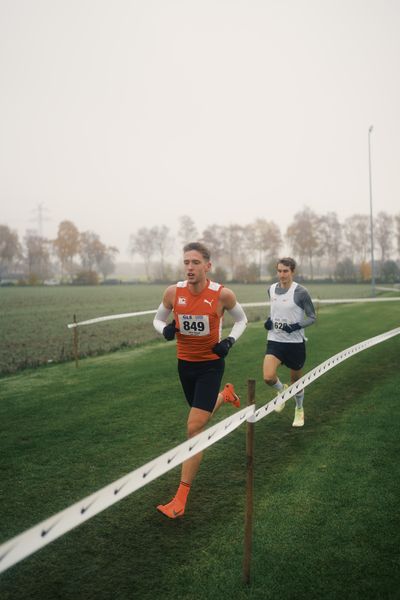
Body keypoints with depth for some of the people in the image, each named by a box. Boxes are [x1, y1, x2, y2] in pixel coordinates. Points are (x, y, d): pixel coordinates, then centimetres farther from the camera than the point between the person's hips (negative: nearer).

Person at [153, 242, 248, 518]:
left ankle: (181, 498, -3)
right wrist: (166, 329, -17)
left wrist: (230, 341, -14)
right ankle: (226, 394, 60)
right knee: (202, 414, 24)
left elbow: (242, 319, 3)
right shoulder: (173, 292, -11)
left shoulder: (223, 294, -17)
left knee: (195, 428, -11)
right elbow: (158, 319, 6)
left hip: (210, 364, -4)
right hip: (185, 363, 4)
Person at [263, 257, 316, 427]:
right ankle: (282, 390, 18)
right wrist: (269, 320, 2)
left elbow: (312, 317, -5)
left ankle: (299, 410, 41)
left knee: (296, 380, 12)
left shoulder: (300, 292, -11)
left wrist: (297, 326, -22)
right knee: (268, 377, -18)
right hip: (275, 340, 3)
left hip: (295, 342, -3)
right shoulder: (271, 289, 4)